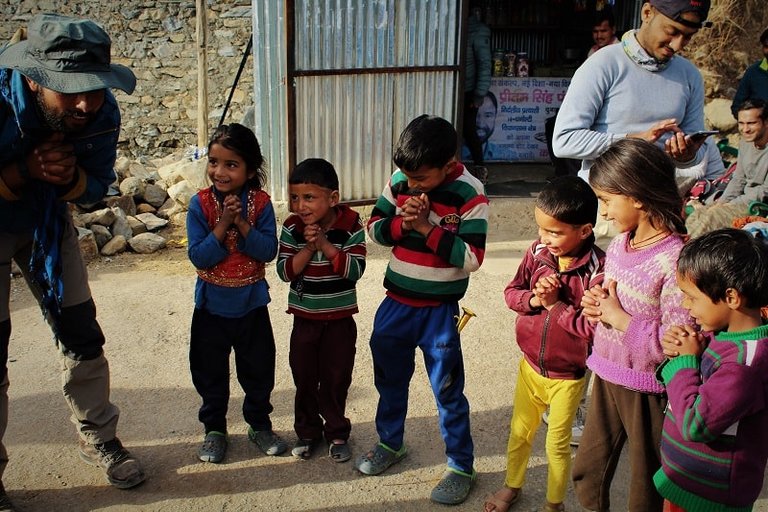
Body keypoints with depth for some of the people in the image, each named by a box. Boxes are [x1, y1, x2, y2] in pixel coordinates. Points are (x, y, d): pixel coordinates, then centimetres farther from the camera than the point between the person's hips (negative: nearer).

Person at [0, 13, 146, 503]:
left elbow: (97, 187, -9)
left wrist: (68, 177, -29)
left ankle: (99, 439, 25)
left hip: (47, 222, 4)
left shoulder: (102, 113, -23)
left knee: (82, 333, 5)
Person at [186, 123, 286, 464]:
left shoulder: (261, 203, -8)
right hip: (212, 304, 0)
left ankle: (259, 425, 33)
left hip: (251, 302, 1)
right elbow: (198, 257, -17)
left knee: (258, 370, 14)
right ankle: (214, 430, 31)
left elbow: (269, 251, -16)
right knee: (210, 372, 12)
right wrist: (223, 224, -25)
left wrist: (242, 224, -26)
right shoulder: (200, 204, -11)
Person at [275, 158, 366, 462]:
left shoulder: (350, 226, -13)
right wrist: (308, 249, -24)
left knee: (336, 378, 8)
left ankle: (337, 434, 25)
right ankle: (307, 432, 29)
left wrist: (325, 245, -25)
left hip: (340, 318, -2)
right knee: (304, 377, 12)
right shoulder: (292, 228, -8)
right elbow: (285, 271, -11)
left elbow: (355, 269, -20)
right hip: (304, 317, 2)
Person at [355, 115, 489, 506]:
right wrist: (401, 223, -17)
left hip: (439, 310, -5)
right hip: (396, 302, 5)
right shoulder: (399, 181, -4)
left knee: (447, 390, 5)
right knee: (389, 379, 21)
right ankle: (390, 444, 43)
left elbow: (471, 258, -20)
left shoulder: (469, 194, -17)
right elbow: (373, 230, 3)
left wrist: (426, 226, -24)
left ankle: (461, 467, 23)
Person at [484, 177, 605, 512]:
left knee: (557, 445, 14)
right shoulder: (538, 252, -10)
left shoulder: (597, 270, -23)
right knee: (520, 431, 22)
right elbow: (511, 292, -2)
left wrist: (556, 305, -24)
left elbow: (593, 328, -25)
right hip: (530, 365, 4)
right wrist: (534, 299, -21)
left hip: (568, 376, -4)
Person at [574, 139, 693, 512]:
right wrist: (596, 306, -5)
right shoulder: (618, 246, 2)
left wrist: (618, 316, -20)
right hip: (607, 378, 7)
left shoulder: (674, 261, -24)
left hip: (647, 392, -7)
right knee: (587, 473, 21)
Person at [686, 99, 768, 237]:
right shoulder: (745, 142, 7)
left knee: (711, 217, -26)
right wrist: (721, 201, -1)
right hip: (745, 199, 8)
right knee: (695, 216, -8)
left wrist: (730, 205, -18)